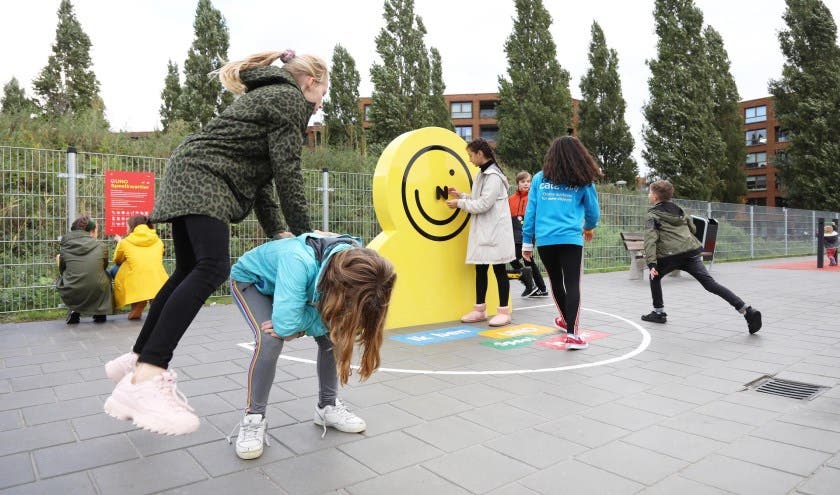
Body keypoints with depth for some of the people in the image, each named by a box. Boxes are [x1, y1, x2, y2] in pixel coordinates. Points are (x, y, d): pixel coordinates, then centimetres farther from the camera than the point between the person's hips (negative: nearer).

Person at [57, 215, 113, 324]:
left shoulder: (65, 245, 2)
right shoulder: (101, 247, 0)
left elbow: (62, 270, 14)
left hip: (71, 296, 2)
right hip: (96, 294, -2)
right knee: (106, 276, 29)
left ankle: (73, 311, 21)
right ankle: (100, 312, 22)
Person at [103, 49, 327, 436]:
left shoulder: (269, 95, 28)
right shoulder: (290, 99, -2)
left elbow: (257, 172, 22)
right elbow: (286, 171, -10)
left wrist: (277, 232, 14)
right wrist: (303, 232, -4)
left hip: (189, 177, 11)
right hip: (203, 180, -11)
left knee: (188, 272, 13)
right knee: (212, 268, -22)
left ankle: (137, 359, 23)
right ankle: (144, 381, -29)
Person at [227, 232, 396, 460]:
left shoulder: (354, 268, -29)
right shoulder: (300, 262, -48)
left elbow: (336, 320, -24)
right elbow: (284, 324, -46)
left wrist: (299, 324, -33)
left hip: (298, 284, 5)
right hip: (250, 280, -5)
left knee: (330, 336, -9)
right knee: (270, 339, -28)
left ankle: (327, 406, 11)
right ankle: (254, 417, -7)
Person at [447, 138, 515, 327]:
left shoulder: (493, 176, -15)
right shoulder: (483, 174, 15)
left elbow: (484, 204, -19)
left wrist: (459, 203, -10)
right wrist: (461, 195, 9)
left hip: (495, 232, -9)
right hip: (482, 231, 9)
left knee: (499, 270, -1)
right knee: (480, 269, 11)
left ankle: (504, 311, 7)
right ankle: (480, 309, 20)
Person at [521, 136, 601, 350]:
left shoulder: (540, 178, 9)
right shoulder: (583, 181, 6)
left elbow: (530, 211, 5)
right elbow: (593, 211, 13)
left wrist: (527, 241, 9)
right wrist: (589, 228, 34)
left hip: (544, 240, 3)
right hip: (570, 239, -2)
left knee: (556, 282, 19)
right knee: (572, 284, -2)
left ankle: (566, 320, 41)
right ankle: (572, 333, -11)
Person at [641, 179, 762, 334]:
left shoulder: (652, 215, 4)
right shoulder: (678, 209, 22)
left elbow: (650, 240, -9)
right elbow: (693, 228, 28)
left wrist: (651, 264, -15)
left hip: (670, 255, -5)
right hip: (692, 252, 5)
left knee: (655, 277, 21)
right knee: (710, 283, -4)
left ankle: (659, 312, 23)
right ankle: (747, 311, -15)